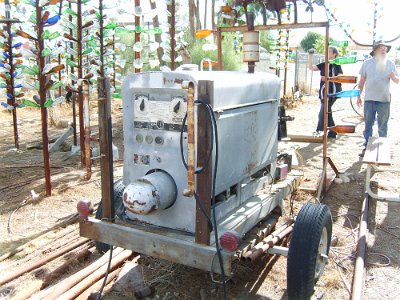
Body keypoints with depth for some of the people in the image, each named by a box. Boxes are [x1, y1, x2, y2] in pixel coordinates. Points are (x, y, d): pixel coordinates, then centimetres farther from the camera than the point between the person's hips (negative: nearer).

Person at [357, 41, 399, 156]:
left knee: (383, 126, 8)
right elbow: (362, 81, 8)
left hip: (384, 100, 0)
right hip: (369, 99, 0)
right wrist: (359, 96, 7)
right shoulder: (367, 63, 4)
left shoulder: (390, 64, 5)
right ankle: (366, 146, 17)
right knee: (368, 125, 7)